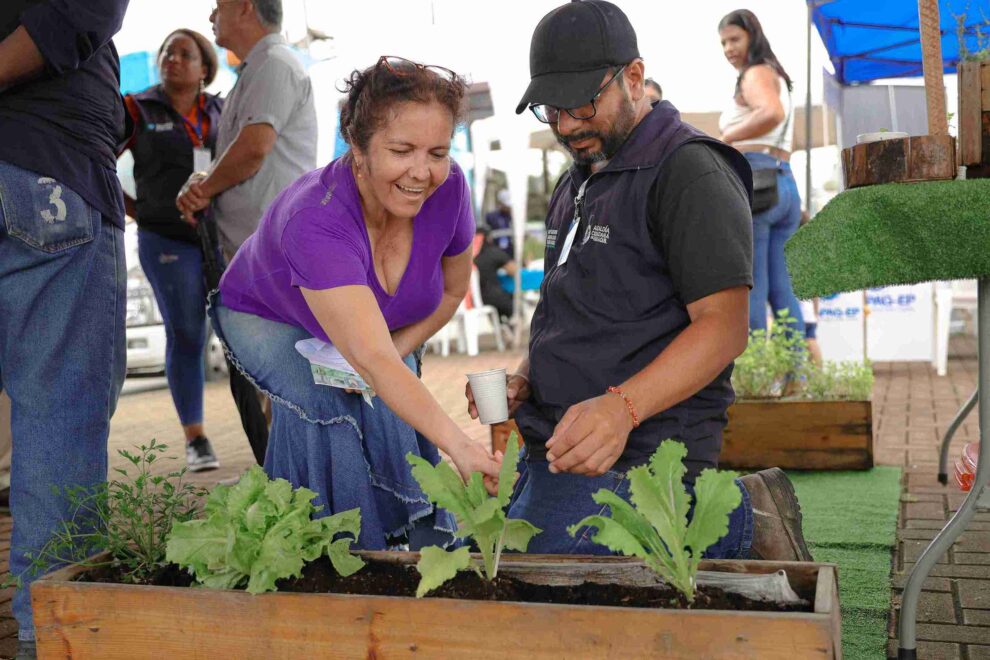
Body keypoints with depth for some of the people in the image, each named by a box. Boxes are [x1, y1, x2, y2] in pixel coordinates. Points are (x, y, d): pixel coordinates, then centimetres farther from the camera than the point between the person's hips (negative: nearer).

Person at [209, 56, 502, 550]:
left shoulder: (448, 189, -27)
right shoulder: (315, 221, -42)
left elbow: (452, 290, -8)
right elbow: (371, 358, -52)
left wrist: (393, 351, -23)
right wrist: (458, 446, -62)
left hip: (387, 327, 4)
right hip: (268, 318, -4)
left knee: (390, 412, -19)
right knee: (325, 402, -29)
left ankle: (425, 541, 1)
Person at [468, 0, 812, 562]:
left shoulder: (691, 173, -10)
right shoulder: (577, 185, 20)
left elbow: (723, 326, -18)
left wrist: (622, 407, -32)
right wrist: (523, 381, 6)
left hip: (635, 456, -9)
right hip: (554, 449, 10)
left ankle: (742, 523, -2)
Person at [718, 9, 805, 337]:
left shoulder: (756, 74, -2)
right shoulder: (777, 77, 27)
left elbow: (772, 114, -22)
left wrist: (724, 139, -16)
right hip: (785, 184, 9)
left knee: (748, 289, -8)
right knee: (783, 291, 7)